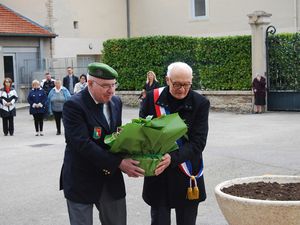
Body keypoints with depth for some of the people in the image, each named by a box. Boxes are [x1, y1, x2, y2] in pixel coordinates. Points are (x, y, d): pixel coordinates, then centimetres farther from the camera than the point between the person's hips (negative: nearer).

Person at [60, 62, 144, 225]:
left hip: (111, 177, 6)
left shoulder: (116, 102, 6)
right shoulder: (74, 105, -17)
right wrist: (118, 163, -26)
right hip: (82, 180, -6)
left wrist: (126, 160, -9)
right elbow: (83, 144, -25)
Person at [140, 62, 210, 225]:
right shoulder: (152, 98, -3)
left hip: (186, 176, 0)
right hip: (157, 174, 1)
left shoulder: (200, 103, -7)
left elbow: (198, 142, -12)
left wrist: (173, 158, -26)